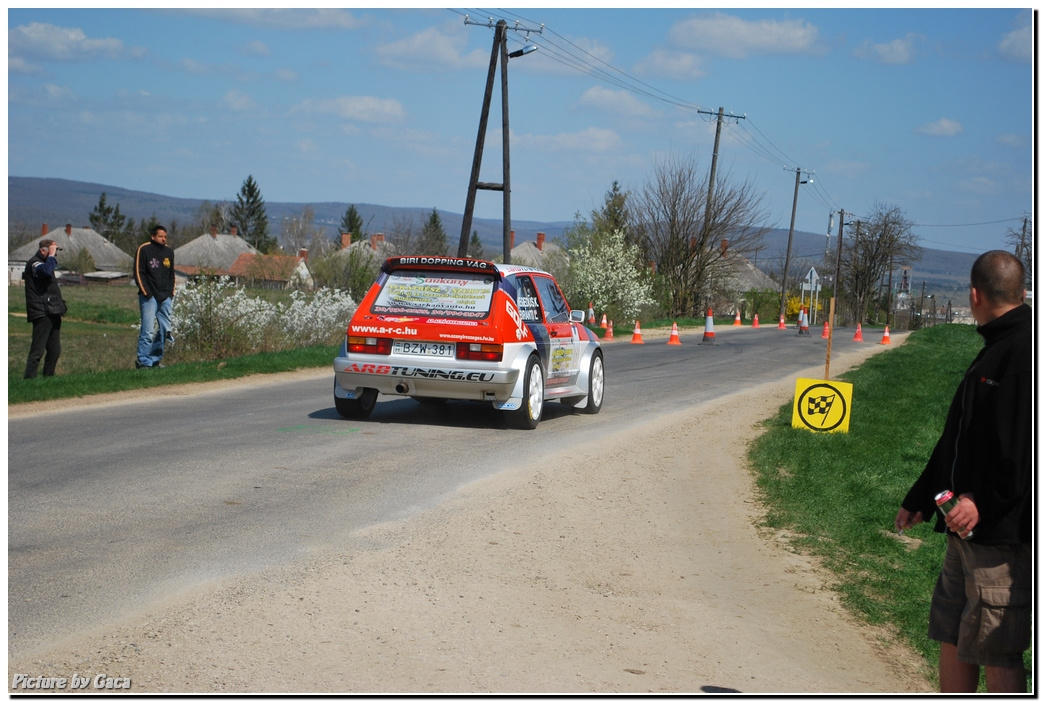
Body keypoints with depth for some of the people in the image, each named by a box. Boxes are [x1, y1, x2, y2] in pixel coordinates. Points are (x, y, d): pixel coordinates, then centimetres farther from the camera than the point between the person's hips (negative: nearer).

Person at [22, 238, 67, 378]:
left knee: (54, 351, 11)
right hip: (42, 314, -10)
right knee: (37, 350, -12)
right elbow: (46, 271, -32)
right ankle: (29, 380, -12)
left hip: (52, 314, 10)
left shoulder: (45, 262, 21)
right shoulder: (34, 263, -11)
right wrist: (51, 256, -21)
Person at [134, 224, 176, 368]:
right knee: (148, 331, -10)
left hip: (165, 297, 6)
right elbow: (138, 273, -5)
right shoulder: (144, 249, -2)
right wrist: (146, 292, -11)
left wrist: (170, 292, 12)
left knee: (166, 329, 3)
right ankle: (144, 361, -5)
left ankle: (155, 359, 12)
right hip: (149, 297, -6)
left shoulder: (169, 251, 15)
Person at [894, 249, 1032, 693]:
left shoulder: (1026, 350, -14)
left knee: (998, 653, -4)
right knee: (952, 638, 14)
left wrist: (986, 501, -26)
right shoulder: (995, 351, 18)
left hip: (1004, 530, -10)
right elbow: (955, 440, 23)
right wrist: (919, 500, 24)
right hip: (967, 529, 10)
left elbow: (1026, 445, -23)